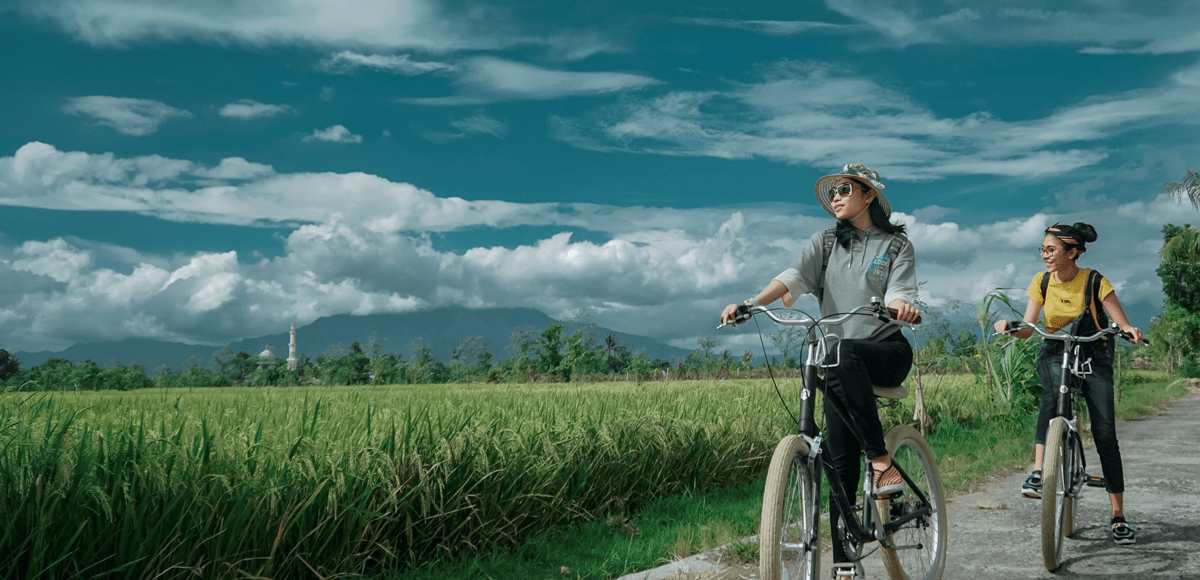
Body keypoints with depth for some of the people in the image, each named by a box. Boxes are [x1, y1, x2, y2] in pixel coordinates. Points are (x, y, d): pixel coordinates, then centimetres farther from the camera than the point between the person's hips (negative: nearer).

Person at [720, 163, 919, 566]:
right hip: (841, 365, 3)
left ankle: (881, 460, -32)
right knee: (840, 461, -5)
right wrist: (752, 303, -22)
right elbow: (794, 276, -3)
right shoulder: (824, 243, 14)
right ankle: (843, 561, 2)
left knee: (844, 354, -38)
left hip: (887, 351, -3)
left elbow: (899, 291, -8)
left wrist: (903, 306, -34)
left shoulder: (896, 244, 7)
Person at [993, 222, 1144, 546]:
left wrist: (1130, 332, -37)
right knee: (1054, 390, -36)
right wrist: (1009, 327, -25)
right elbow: (1027, 330, -4)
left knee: (1105, 433, -9)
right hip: (1055, 354, 1)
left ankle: (1118, 516, -2)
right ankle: (1038, 472, -38)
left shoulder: (1094, 282, -12)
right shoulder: (1042, 282, -3)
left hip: (1093, 357, -1)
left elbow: (1123, 326, -14)